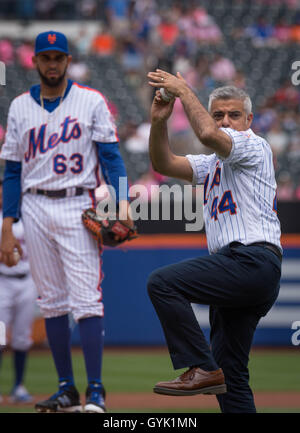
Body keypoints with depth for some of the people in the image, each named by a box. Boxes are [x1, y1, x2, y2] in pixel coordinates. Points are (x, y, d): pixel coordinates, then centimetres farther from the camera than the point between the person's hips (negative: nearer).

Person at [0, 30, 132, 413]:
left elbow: (111, 155, 0)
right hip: (36, 209, 3)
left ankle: (95, 392, -11)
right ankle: (67, 390, 12)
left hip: (78, 206, -3)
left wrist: (121, 200, -16)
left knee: (86, 301, -11)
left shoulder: (91, 101, 3)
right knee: (51, 302, 6)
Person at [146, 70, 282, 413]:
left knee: (162, 282, -22)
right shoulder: (213, 163, 27)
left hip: (251, 259, -10)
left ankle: (201, 369, -22)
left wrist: (183, 91, -10)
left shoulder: (255, 146, 1)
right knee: (229, 372, 8)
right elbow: (164, 164, 13)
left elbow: (208, 134, -20)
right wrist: (158, 123, -3)